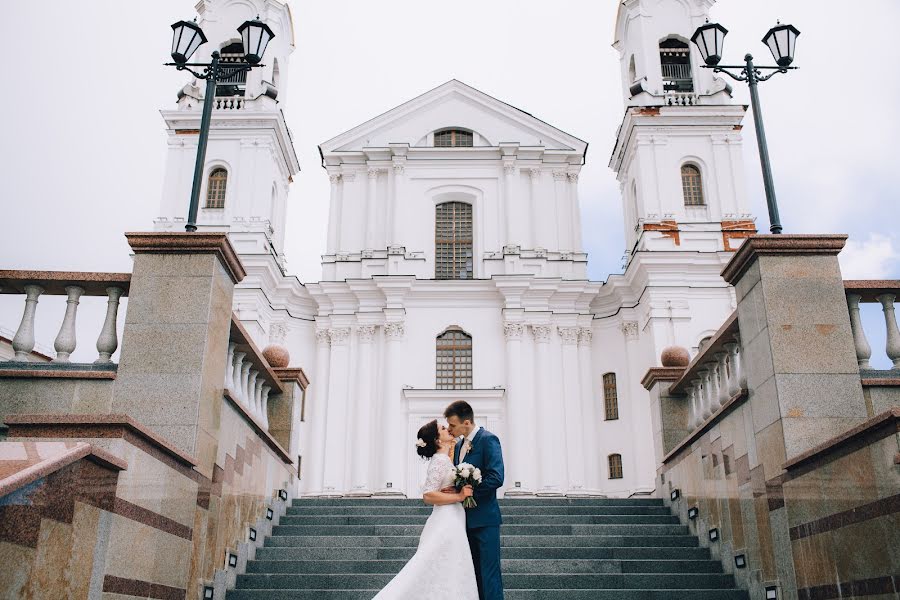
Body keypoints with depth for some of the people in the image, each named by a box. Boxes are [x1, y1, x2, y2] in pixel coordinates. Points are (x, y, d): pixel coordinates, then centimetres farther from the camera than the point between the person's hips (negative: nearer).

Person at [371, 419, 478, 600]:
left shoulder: (445, 460, 12)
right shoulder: (440, 460, -15)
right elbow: (428, 495, -21)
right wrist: (459, 496, -18)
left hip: (452, 523, 9)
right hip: (447, 523, -9)